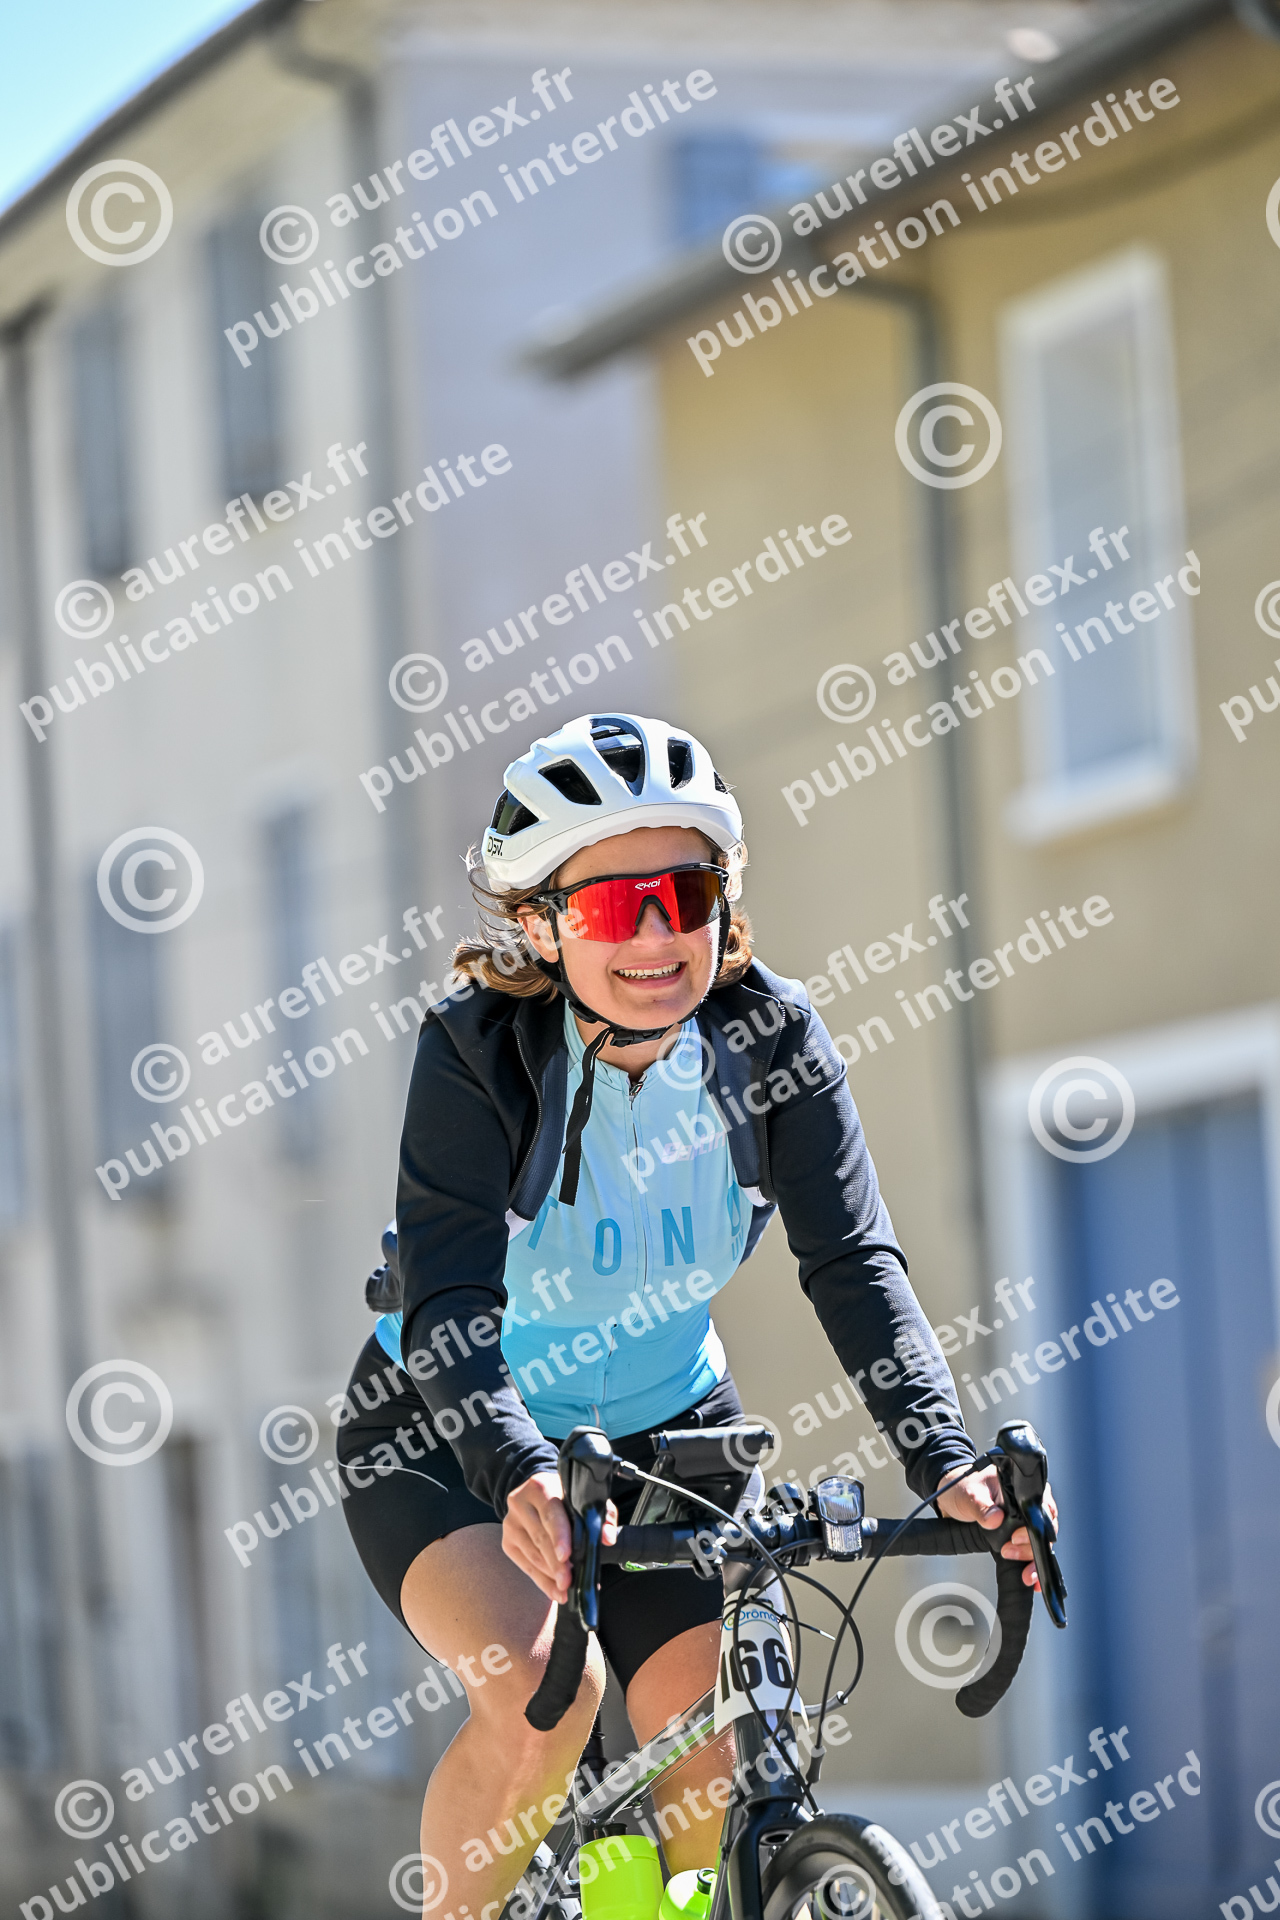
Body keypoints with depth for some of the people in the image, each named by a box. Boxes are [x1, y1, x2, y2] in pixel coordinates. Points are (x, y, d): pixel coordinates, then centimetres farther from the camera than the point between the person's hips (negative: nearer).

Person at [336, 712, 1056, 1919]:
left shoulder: (767, 1035, -16)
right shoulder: (479, 1051, -25)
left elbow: (854, 1261, -22)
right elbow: (448, 1308, -34)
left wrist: (943, 1459, -38)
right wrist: (520, 1472, -52)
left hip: (664, 1426, 3)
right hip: (452, 1440, -3)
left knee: (724, 1764, -12)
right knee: (541, 1696, -29)